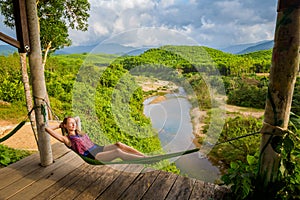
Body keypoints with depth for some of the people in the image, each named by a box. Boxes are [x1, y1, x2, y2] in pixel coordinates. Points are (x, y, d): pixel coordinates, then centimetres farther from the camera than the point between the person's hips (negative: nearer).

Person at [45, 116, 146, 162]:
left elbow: (78, 118, 40)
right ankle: (144, 159, -34)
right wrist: (59, 125, 12)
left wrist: (71, 120, 31)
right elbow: (47, 128, -3)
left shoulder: (79, 132, 21)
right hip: (93, 157, -7)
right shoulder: (66, 139, 3)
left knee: (118, 144, -20)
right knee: (118, 152, -29)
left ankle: (145, 156, -25)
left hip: (99, 148, 7)